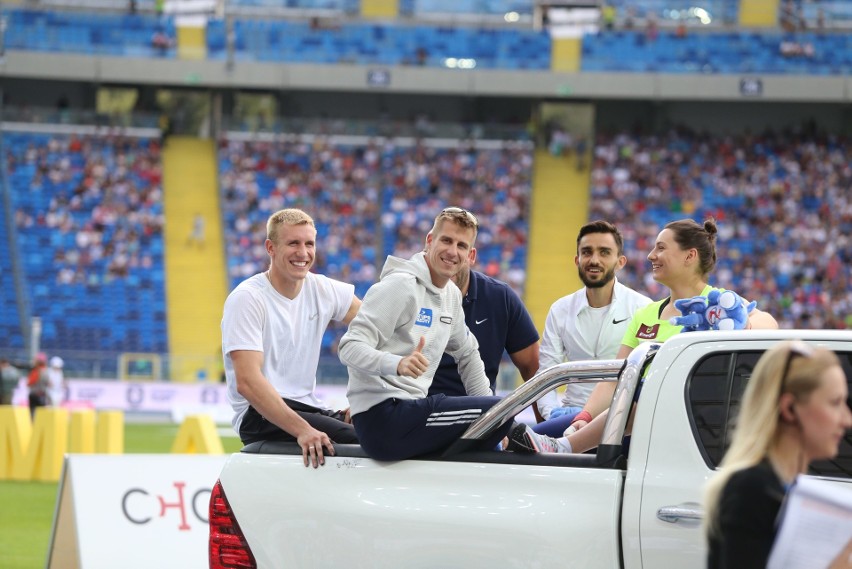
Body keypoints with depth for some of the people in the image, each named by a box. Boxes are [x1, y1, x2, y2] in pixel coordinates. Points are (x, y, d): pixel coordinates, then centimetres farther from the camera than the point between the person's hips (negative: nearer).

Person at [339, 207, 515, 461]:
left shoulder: (452, 295, 16)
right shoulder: (400, 285, -11)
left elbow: (467, 353, 29)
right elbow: (350, 348, -18)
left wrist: (488, 412, 17)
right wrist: (397, 364, -36)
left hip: (411, 407, 10)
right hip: (381, 414, -10)